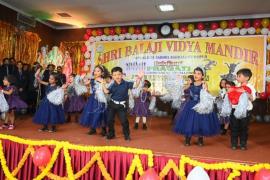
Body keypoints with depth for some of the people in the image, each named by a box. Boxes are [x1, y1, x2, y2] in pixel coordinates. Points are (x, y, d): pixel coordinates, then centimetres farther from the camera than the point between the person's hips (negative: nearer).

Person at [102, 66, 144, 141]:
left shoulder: (126, 84, -8)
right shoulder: (112, 85, 0)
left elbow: (135, 85, -15)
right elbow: (106, 91, -8)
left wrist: (139, 78, -28)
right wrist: (103, 84, -15)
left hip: (122, 105, -3)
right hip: (112, 104, 3)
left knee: (124, 120, -3)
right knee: (110, 120, 9)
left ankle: (127, 135, 14)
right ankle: (111, 134, 27)